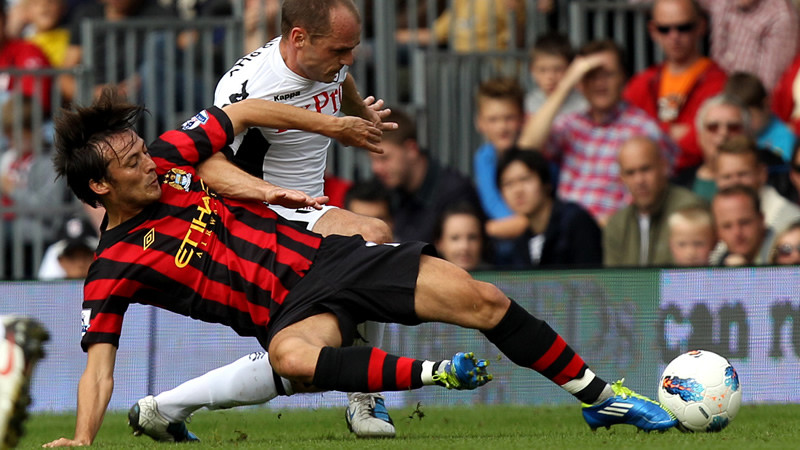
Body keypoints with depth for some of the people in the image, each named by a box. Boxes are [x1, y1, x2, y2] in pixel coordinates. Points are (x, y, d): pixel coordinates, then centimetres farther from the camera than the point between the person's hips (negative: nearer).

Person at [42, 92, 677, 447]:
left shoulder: (165, 162, 4)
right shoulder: (113, 271, -8)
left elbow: (246, 112, 17)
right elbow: (98, 368, -11)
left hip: (325, 256, 5)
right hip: (292, 311, -5)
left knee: (482, 299, -6)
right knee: (290, 356, -43)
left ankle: (600, 397, 8)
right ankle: (433, 375, -31)